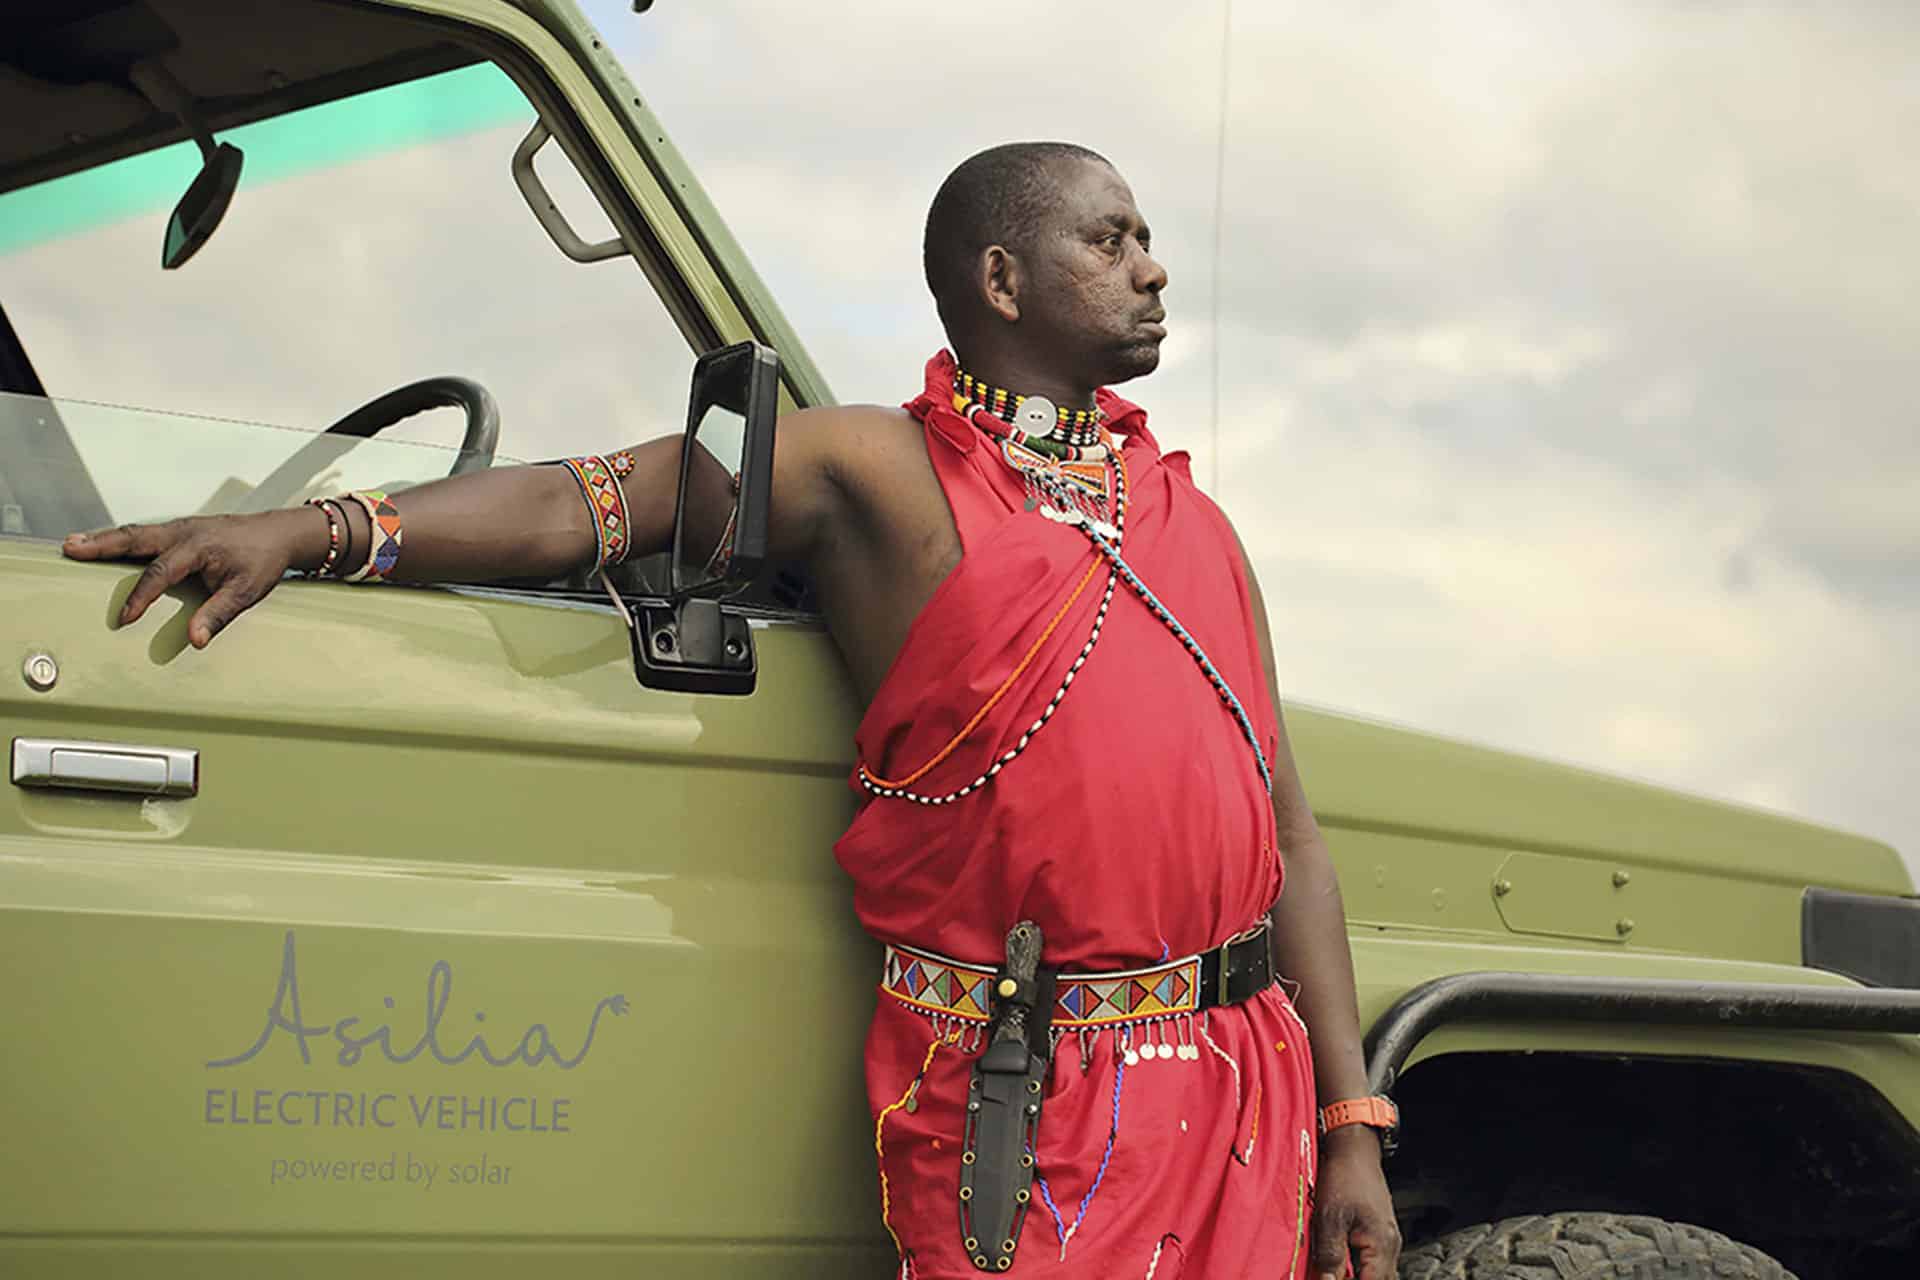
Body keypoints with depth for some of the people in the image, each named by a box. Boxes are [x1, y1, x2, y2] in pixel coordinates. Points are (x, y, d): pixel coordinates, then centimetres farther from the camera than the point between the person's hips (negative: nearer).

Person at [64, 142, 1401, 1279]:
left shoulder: (1193, 520, 16)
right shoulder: (879, 471, 3)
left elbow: (1291, 838, 14)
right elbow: (593, 501, -1)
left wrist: (1352, 1127, 8)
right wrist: (324, 529, -17)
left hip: (1250, 1087, 5)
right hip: (1029, 1110, -5)